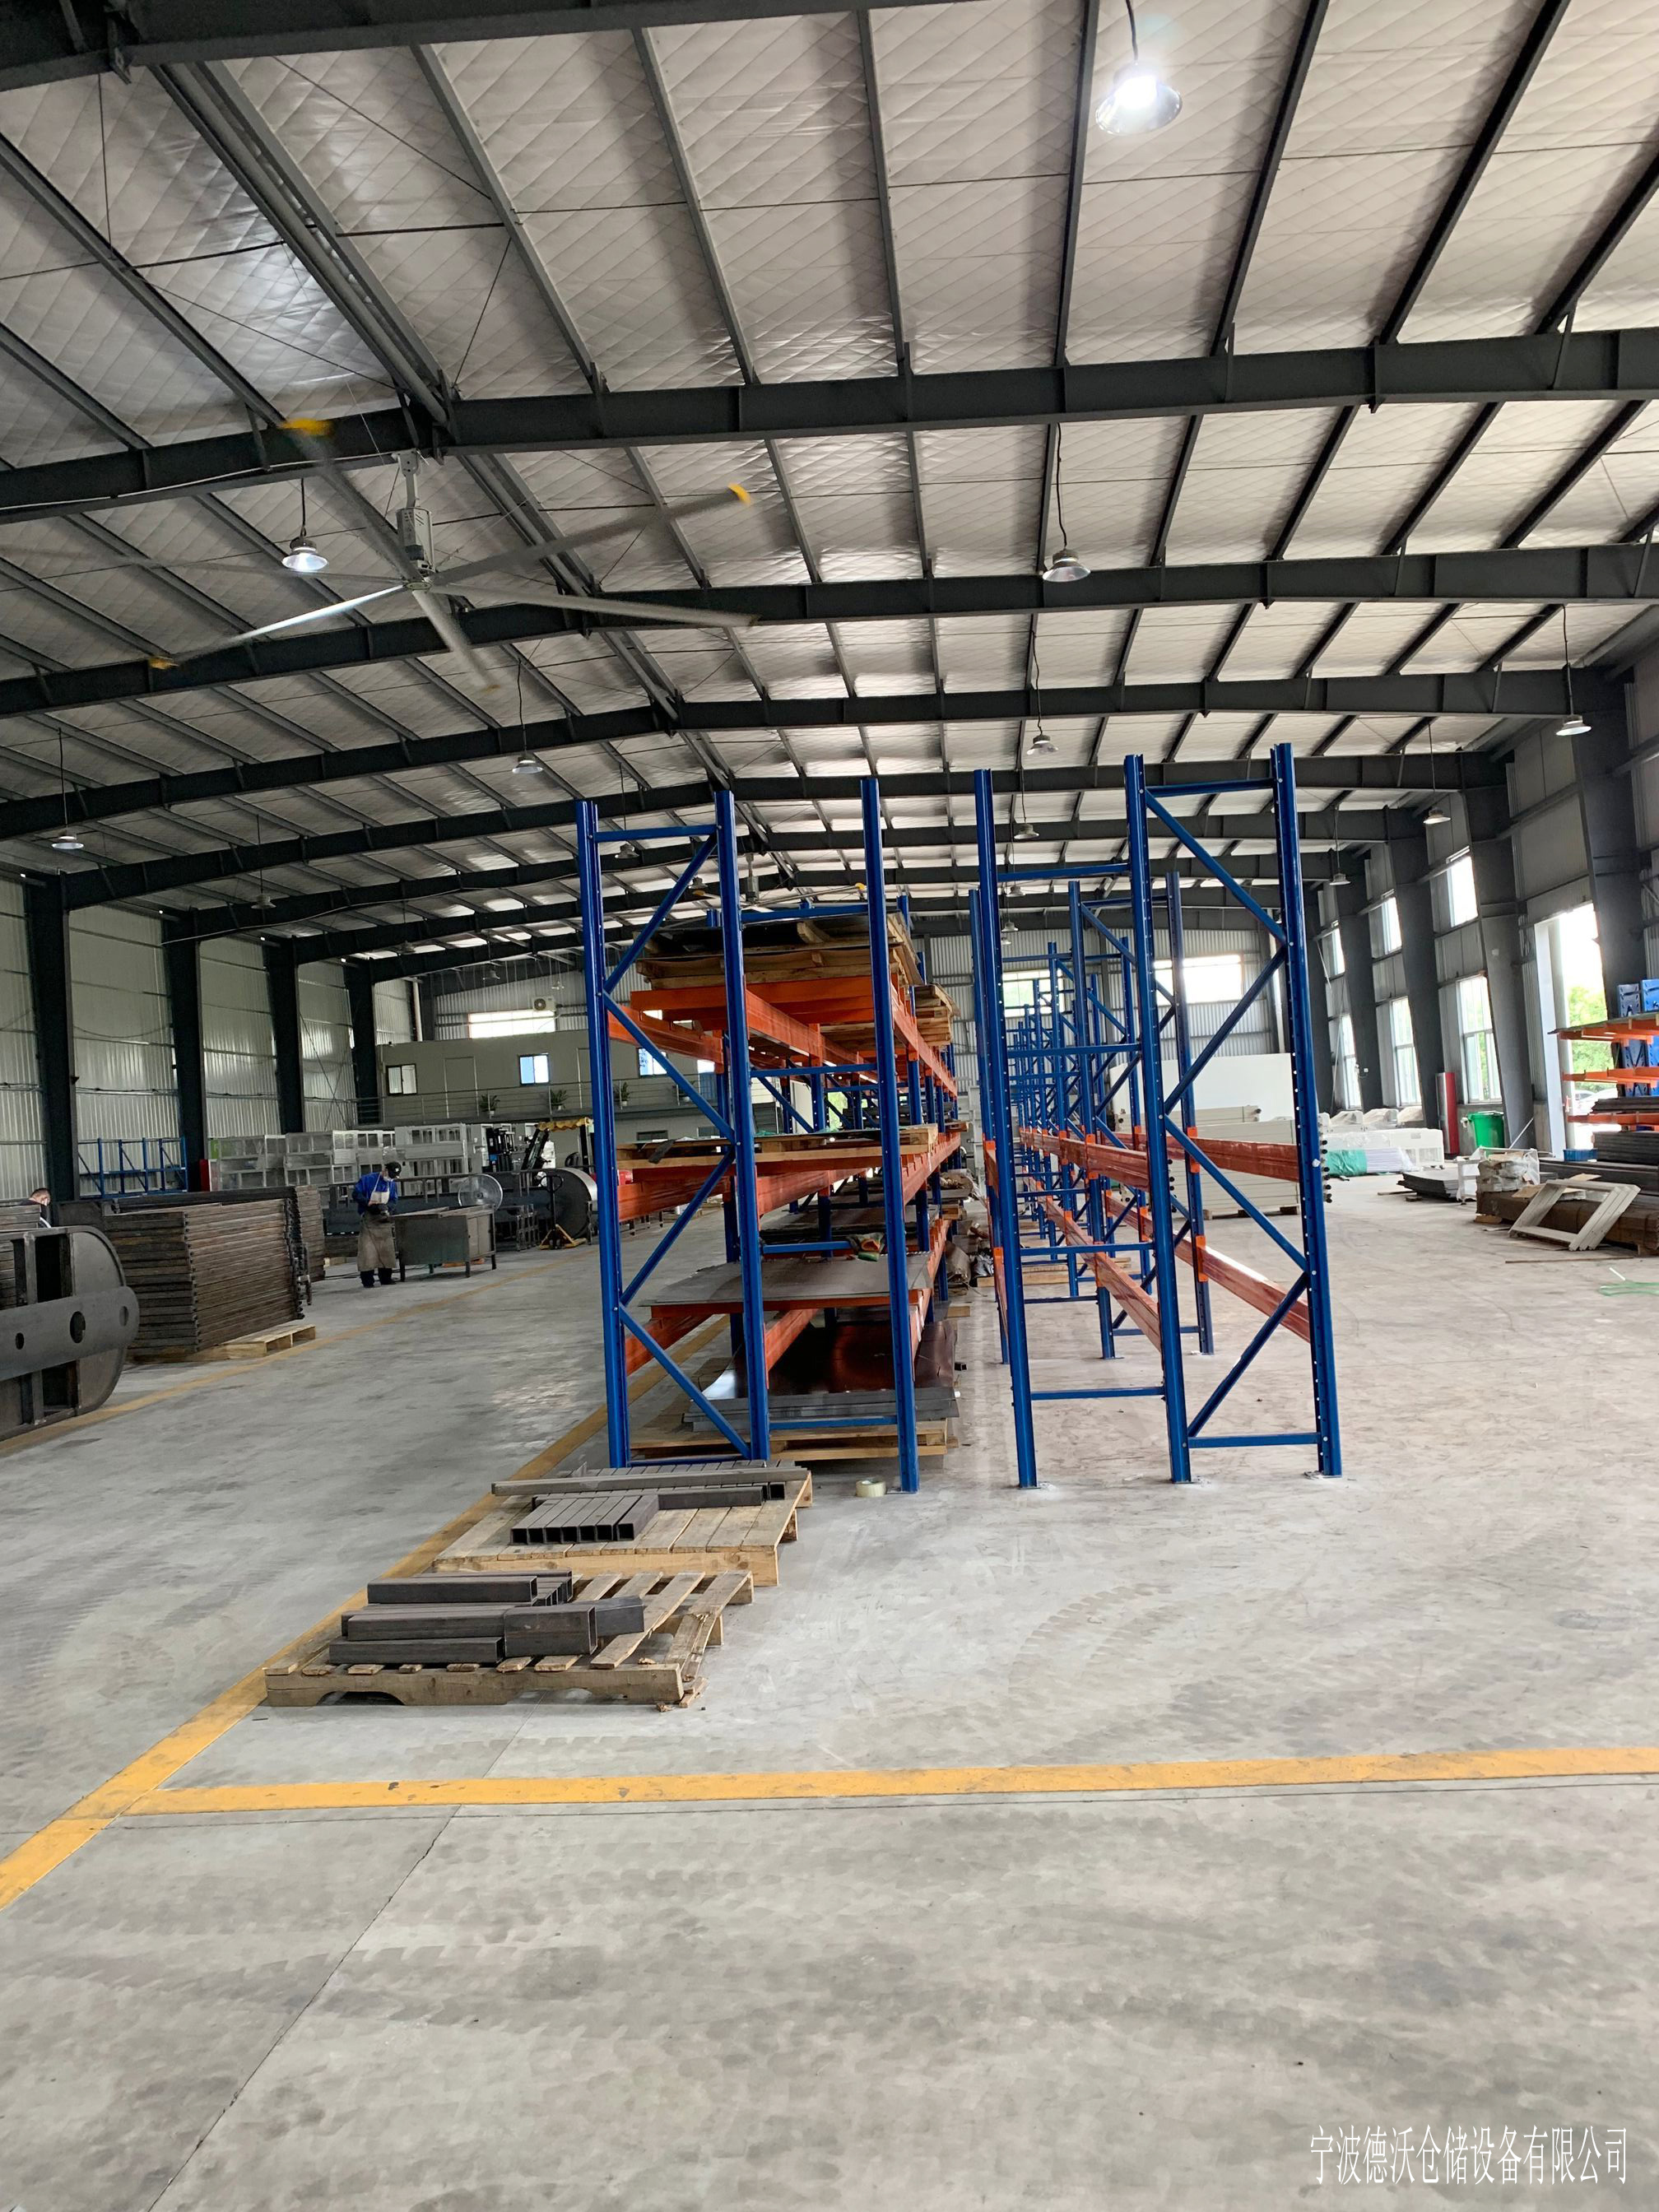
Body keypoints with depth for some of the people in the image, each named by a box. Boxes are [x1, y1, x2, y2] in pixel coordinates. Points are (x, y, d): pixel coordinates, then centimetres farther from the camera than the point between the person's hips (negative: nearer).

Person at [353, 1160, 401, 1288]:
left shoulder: (392, 1184, 6)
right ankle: (368, 1281, -7)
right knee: (367, 1250, -8)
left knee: (386, 1249, 6)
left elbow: (394, 1201, 8)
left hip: (383, 1220, 5)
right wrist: (369, 1204, -22)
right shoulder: (367, 1179, -9)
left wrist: (386, 1207, -14)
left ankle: (386, 1278, 16)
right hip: (368, 1219, -5)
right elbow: (356, 1194, -9)